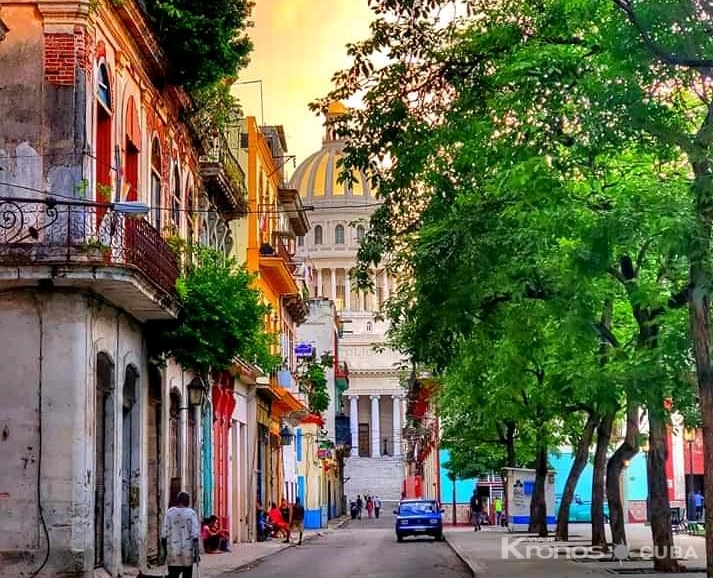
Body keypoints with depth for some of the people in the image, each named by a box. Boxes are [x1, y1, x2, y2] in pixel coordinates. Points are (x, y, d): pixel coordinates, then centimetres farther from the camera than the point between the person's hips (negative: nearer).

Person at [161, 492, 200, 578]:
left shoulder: (169, 512, -1)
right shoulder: (191, 513, -6)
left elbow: (164, 533, 1)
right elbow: (195, 533, -10)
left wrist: (165, 550, 11)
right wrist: (196, 552, -6)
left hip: (173, 551, 1)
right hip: (187, 550, -1)